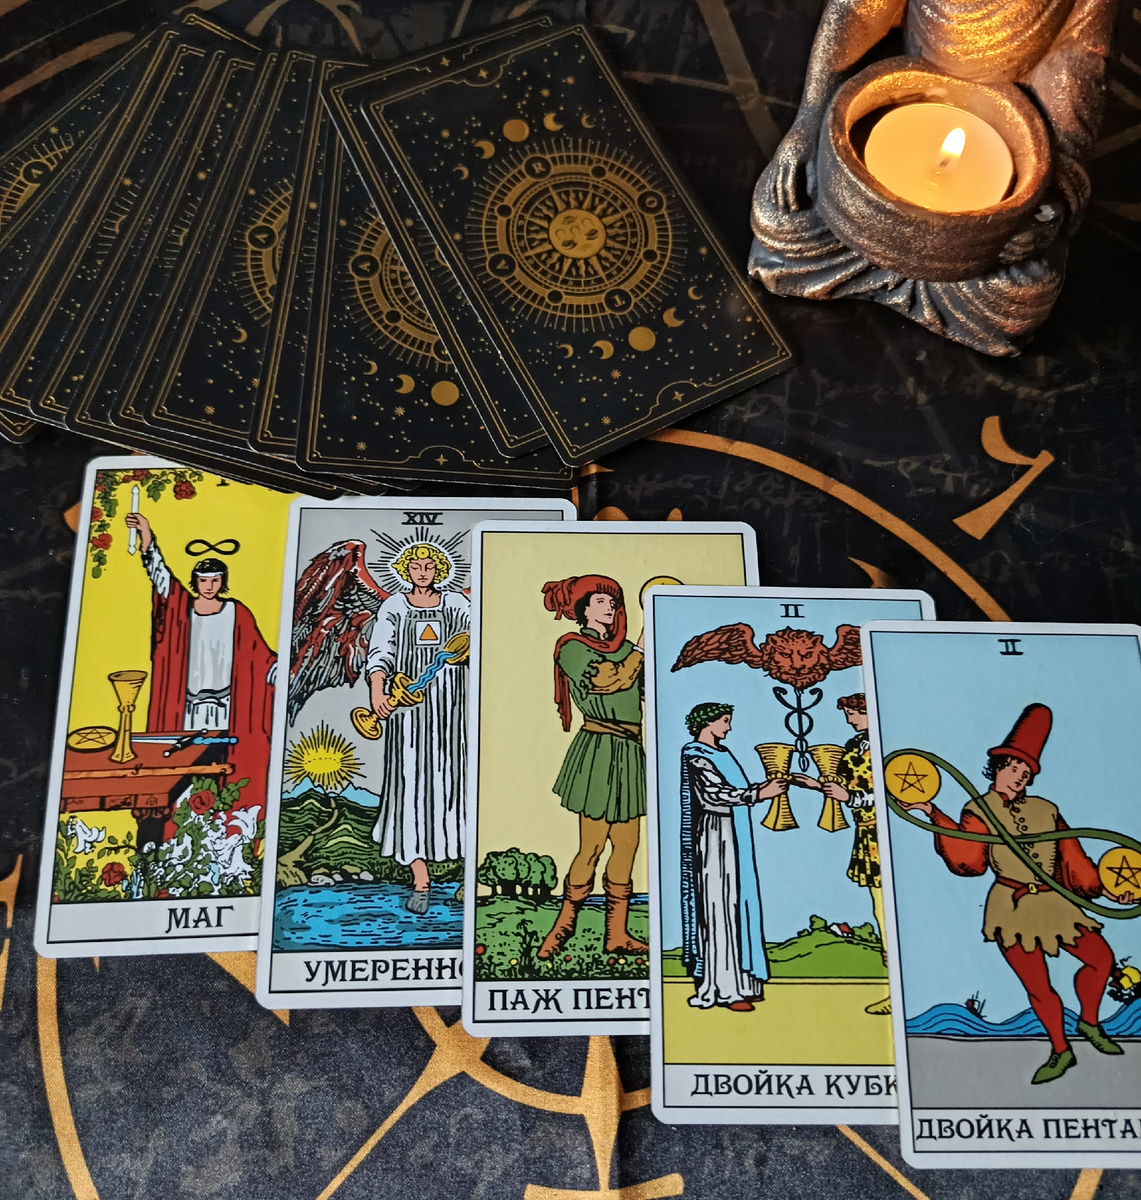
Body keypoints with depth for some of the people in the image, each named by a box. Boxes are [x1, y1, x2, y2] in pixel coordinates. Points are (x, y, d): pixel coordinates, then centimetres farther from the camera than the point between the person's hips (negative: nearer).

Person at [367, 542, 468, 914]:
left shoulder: (456, 603, 10)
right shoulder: (394, 607, 7)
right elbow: (380, 650, -6)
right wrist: (377, 690, -23)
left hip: (449, 702, 0)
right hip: (408, 701, 0)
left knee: (450, 777, -2)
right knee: (410, 779, -4)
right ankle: (420, 881, 0)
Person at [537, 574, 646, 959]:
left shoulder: (622, 646, 17)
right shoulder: (572, 648, -4)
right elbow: (612, 681, -20)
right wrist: (642, 646, -12)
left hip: (629, 753, 7)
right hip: (599, 750, -7)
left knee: (627, 844, 8)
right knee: (592, 847, -4)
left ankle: (617, 934, 16)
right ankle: (564, 924, 12)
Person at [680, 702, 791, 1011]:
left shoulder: (722, 752, 17)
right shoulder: (696, 757, -11)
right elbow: (717, 794, -21)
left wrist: (764, 786, 6)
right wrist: (761, 794, -19)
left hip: (733, 838, 9)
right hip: (715, 837, -9)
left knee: (736, 905, 10)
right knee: (719, 907, -6)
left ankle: (739, 981, 17)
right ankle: (723, 989, -2)